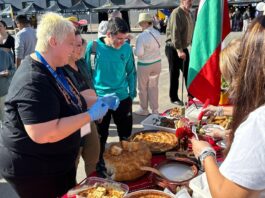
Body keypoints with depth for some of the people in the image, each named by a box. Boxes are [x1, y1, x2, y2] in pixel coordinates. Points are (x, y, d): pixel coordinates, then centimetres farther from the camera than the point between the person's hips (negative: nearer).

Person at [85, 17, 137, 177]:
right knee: (100, 137, 14)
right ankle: (99, 166, 35)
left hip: (123, 98, 2)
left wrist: (132, 93, 4)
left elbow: (131, 72, 7)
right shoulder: (94, 47, -12)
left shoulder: (127, 48, -4)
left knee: (126, 134, 16)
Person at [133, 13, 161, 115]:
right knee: (153, 87, 16)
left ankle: (144, 109, 26)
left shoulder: (142, 36, -23)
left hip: (144, 65, -6)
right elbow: (158, 46, 6)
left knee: (143, 88, 13)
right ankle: (155, 110, 23)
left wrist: (134, 49, -4)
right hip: (157, 62, 6)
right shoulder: (157, 33, -3)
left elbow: (139, 53, -23)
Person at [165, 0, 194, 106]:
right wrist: (179, 50, -28)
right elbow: (175, 33, -24)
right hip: (173, 48, -8)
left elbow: (191, 31, 16)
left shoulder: (189, 13, 11)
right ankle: (174, 98, 15)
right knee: (174, 74, 2)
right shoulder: (176, 13, -17)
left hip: (184, 48, 8)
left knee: (188, 72, 12)